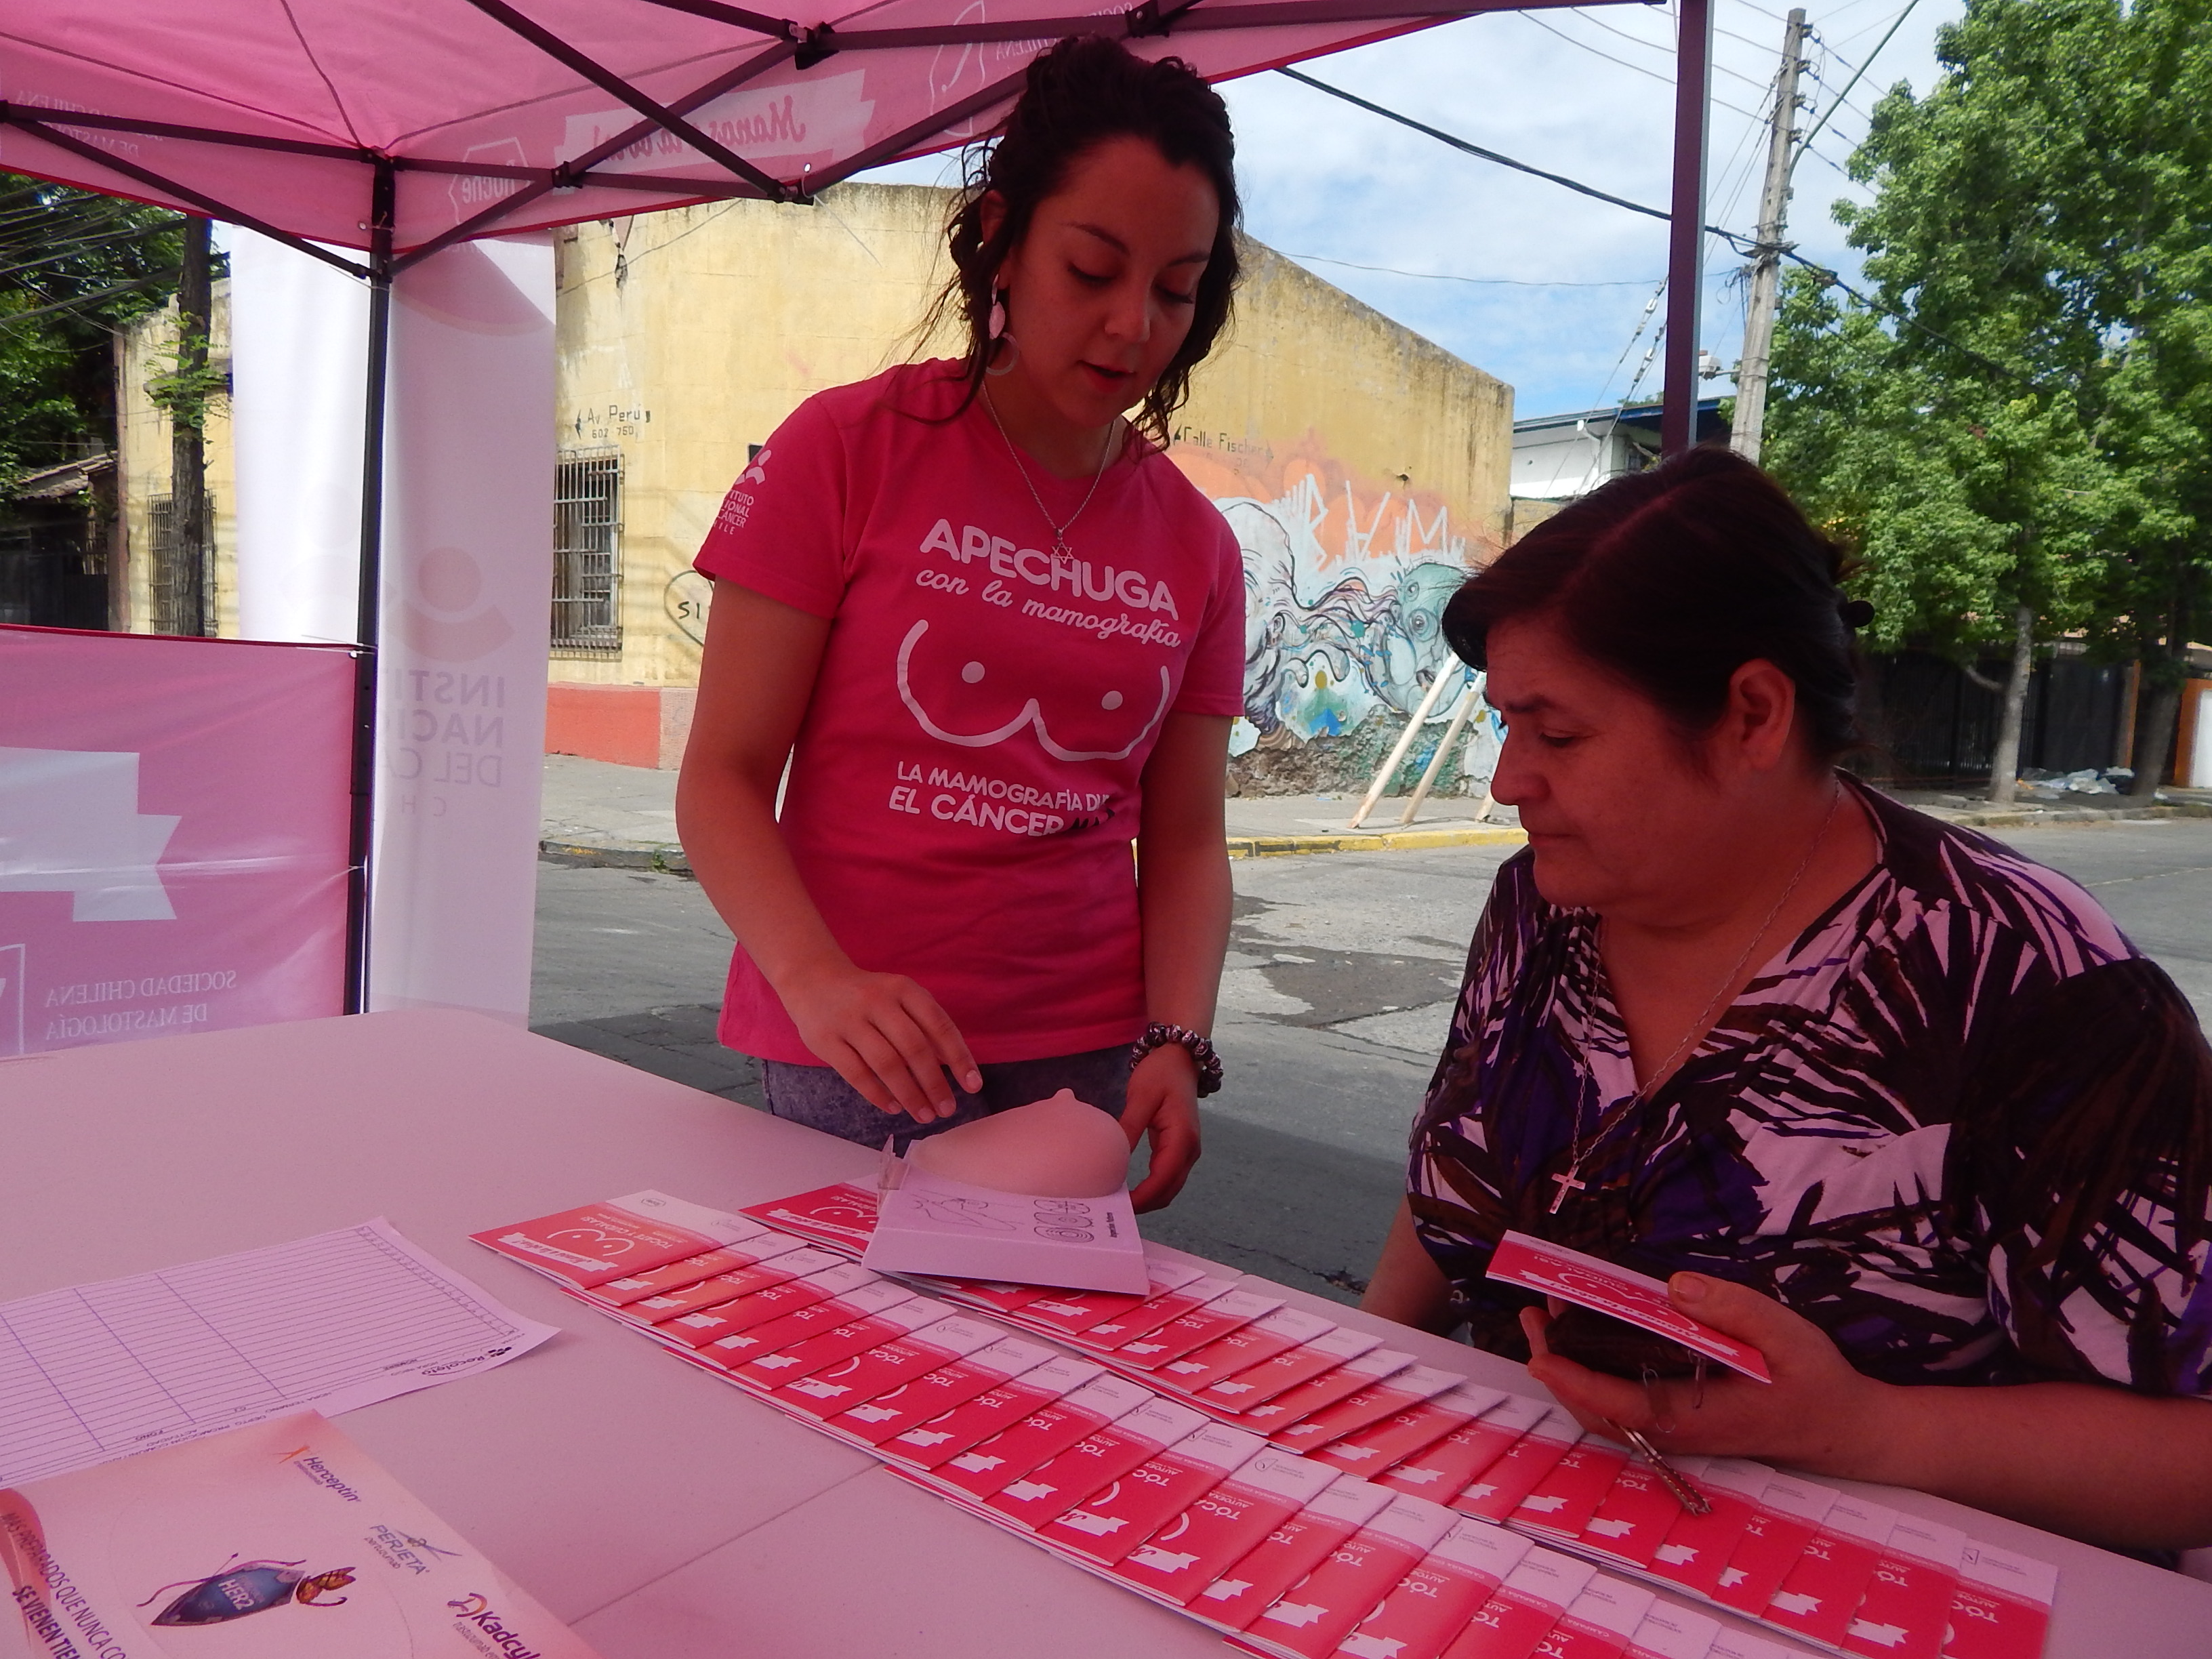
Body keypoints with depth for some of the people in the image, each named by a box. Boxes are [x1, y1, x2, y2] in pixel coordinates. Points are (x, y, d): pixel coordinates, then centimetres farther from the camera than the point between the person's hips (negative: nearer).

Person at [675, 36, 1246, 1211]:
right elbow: (723, 779, -9)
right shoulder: (847, 450, -6)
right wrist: (821, 980, -26)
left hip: (1086, 1058, 3)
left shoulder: (1195, 546, 4)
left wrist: (1177, 1042, -12)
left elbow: (1185, 839, 5)